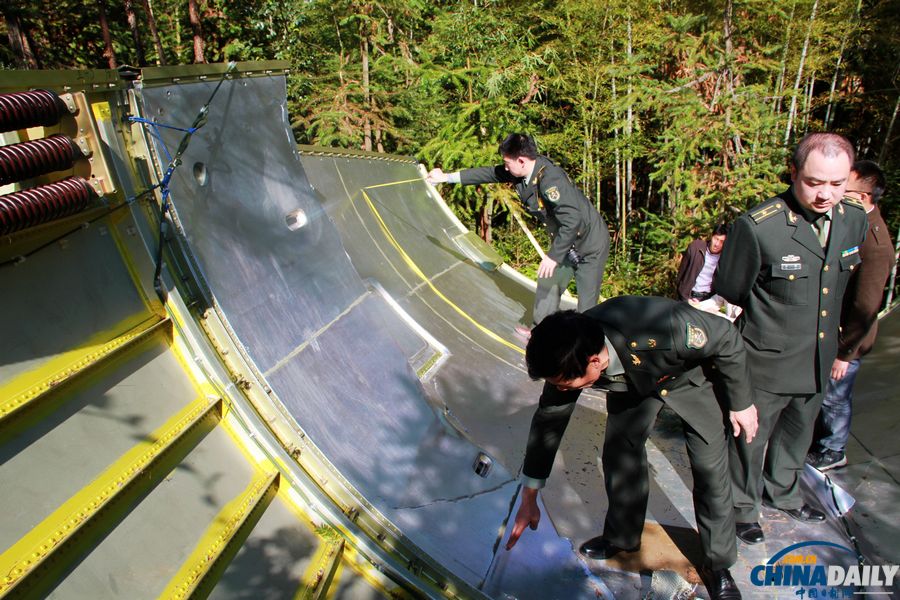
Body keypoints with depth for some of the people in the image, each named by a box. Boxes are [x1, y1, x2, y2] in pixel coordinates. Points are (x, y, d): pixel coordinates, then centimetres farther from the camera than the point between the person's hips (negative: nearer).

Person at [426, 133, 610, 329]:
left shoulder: (550, 179, -33)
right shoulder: (522, 171, -7)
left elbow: (572, 221, -36)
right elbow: (490, 173, 6)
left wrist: (553, 256, -30)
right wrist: (448, 177, 11)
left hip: (590, 243, -9)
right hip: (565, 240, 9)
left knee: (587, 300, -3)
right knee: (548, 282, 19)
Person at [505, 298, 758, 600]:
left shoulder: (666, 328, -47)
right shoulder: (569, 357, -30)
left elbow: (727, 339, -26)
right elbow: (549, 419, -16)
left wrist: (741, 403, -12)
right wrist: (528, 500, -9)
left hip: (689, 374, -3)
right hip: (631, 381, 3)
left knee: (710, 467, -5)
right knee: (619, 453, -1)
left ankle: (718, 564, 15)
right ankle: (622, 536, 25)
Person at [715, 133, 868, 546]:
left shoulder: (855, 222, -4)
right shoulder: (757, 226, -24)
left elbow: (842, 287, 13)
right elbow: (727, 297, -12)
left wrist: (840, 350, 17)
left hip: (817, 363, 6)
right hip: (766, 364, -6)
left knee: (797, 434, 26)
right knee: (750, 437, 13)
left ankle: (783, 493, 52)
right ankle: (743, 508, 38)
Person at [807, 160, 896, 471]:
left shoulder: (874, 244, -29)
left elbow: (866, 308, -25)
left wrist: (844, 353, -17)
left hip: (845, 341, -8)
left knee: (833, 398, 12)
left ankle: (832, 453, 35)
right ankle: (818, 439, 44)